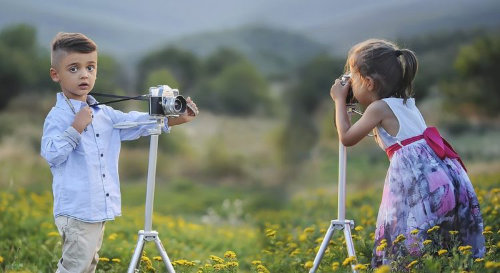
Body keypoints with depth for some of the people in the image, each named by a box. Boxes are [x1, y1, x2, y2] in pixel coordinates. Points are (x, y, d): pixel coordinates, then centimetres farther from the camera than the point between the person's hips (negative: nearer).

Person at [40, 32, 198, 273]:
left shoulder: (104, 114, 11)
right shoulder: (58, 116, -13)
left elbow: (135, 123, 10)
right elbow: (51, 155, -22)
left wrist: (174, 119, 0)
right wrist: (76, 128, -27)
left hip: (98, 208, 8)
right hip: (75, 210, -8)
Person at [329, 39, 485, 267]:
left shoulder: (379, 108, -3)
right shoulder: (407, 103, 21)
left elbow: (347, 138, 3)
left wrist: (339, 100, 12)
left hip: (418, 181, -8)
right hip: (445, 176, 9)